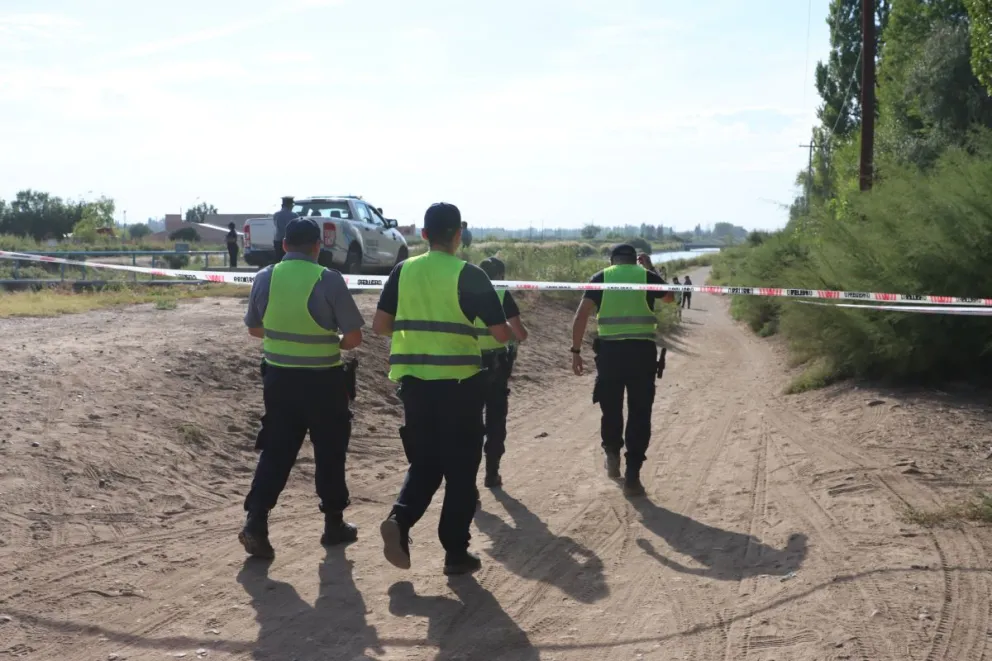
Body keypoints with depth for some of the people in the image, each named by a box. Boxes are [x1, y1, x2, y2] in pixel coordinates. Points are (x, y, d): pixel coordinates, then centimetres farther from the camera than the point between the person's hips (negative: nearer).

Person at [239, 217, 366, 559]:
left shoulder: (264, 278, -2)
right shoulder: (329, 280, -14)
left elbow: (253, 328, 11)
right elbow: (354, 336, -11)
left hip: (278, 377, 3)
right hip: (323, 380, -3)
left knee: (275, 451, 11)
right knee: (329, 453, 12)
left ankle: (256, 522, 0)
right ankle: (334, 524, 23)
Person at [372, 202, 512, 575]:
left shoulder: (403, 271, 3)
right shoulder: (469, 275, -7)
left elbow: (379, 325, 3)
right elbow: (501, 334, -8)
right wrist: (508, 330, 16)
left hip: (414, 380, 4)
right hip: (459, 381, -4)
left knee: (424, 462, 17)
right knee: (460, 469, 8)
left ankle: (399, 520, -6)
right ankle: (456, 552, 13)